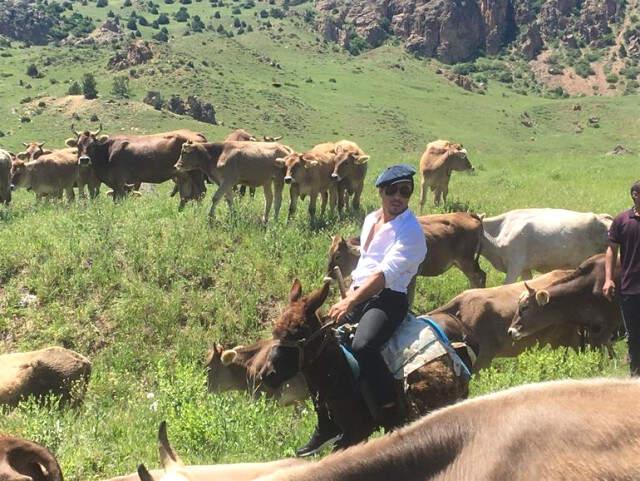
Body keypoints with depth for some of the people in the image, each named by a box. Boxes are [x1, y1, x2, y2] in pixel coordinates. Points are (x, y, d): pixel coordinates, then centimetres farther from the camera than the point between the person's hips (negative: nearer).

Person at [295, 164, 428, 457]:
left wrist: (351, 302, -29)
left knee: (362, 346, -35)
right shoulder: (371, 219, 15)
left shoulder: (410, 230, -10)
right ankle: (327, 424, 15)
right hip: (358, 295, 8)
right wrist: (348, 296, 19)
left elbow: (385, 273, -21)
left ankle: (393, 419, -22)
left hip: (388, 300, -8)